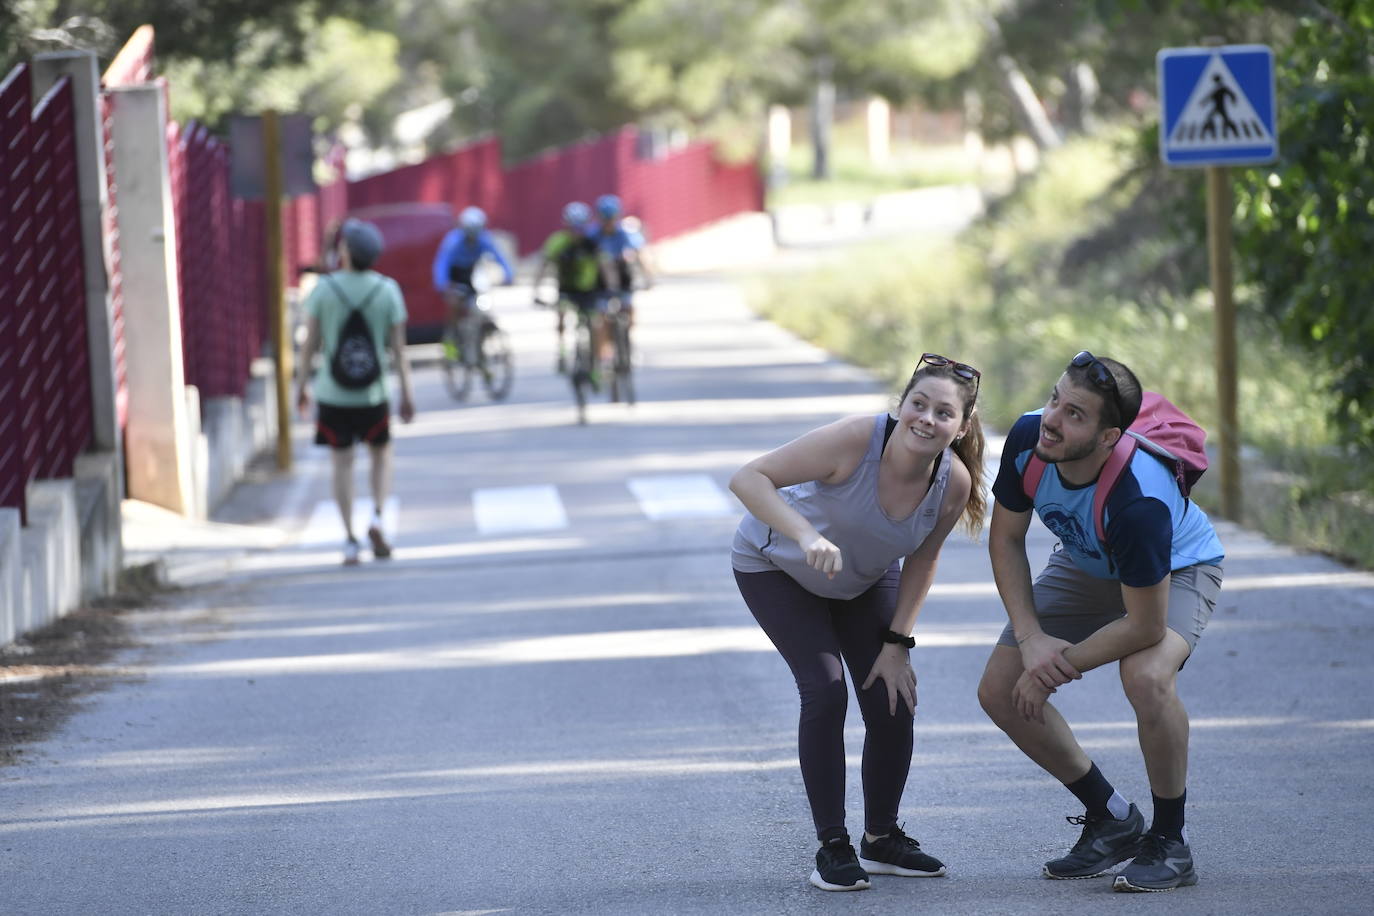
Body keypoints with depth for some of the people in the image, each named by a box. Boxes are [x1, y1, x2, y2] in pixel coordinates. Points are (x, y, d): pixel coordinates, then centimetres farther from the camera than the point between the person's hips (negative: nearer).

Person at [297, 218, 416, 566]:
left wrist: (302, 386, 7)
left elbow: (309, 344, -5)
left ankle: (350, 541, 3)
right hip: (372, 394, 1)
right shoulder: (388, 290, -6)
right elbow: (399, 347, -4)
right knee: (381, 455, 20)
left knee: (342, 463, 7)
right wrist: (407, 393, 3)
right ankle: (377, 517, -1)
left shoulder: (323, 289, -8)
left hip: (332, 394, -1)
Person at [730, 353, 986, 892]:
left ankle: (881, 839, 18)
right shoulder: (855, 441, -39)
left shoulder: (954, 483, -24)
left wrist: (897, 643, -5)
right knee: (825, 692, -18)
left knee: (893, 703, -3)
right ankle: (831, 848, -7)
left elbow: (922, 560, -5)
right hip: (776, 566, -4)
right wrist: (806, 534, -55)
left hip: (865, 579, 4)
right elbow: (748, 479, -41)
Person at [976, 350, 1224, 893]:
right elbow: (1006, 539, -9)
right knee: (1000, 691, -2)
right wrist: (1031, 638, -19)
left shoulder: (1139, 499, -43)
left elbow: (1145, 626, -35)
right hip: (1088, 566, 6)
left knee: (1146, 677, -35)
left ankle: (1170, 842, -14)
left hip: (1177, 569, -6)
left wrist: (1055, 668, -24)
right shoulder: (1028, 440, -27)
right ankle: (1112, 820, 15)